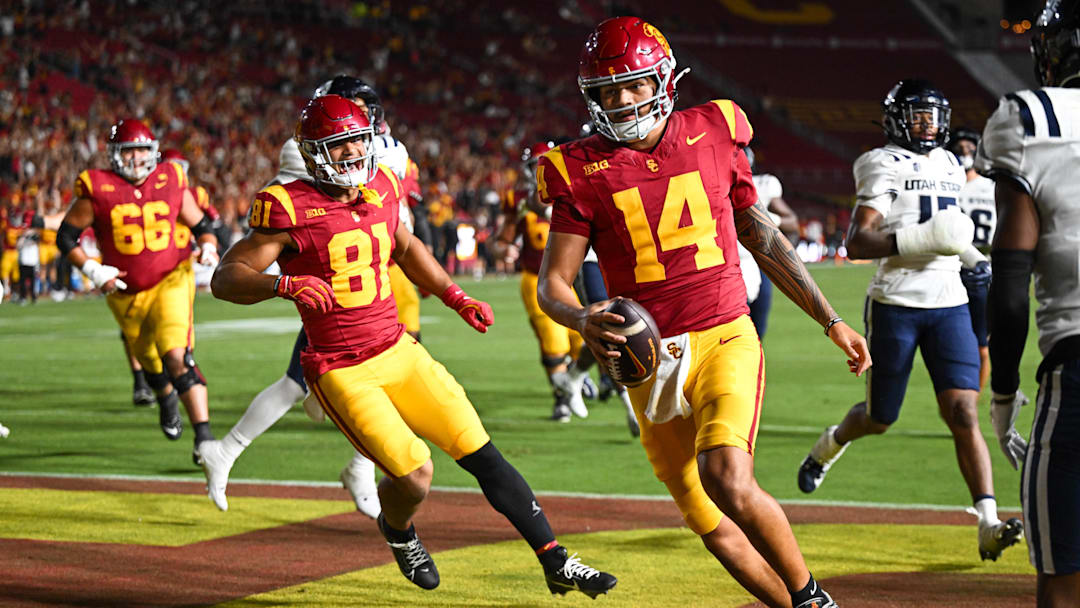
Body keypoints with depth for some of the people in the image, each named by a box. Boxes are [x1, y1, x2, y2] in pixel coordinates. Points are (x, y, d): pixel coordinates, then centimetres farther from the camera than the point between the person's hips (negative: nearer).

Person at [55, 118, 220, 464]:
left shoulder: (171, 183, -4)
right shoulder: (97, 190, -9)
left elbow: (200, 225, 9)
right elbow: (66, 236, 0)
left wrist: (208, 246, -12)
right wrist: (91, 270, -12)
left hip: (170, 282, -2)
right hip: (126, 293, 2)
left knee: (177, 357, -23)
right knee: (152, 366, 19)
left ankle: (203, 433, -23)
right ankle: (166, 399, 55)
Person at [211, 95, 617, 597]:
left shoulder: (380, 189, 5)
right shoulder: (290, 209, -15)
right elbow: (225, 279, -16)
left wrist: (455, 297, 18)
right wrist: (285, 284, -33)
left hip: (398, 350, 6)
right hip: (343, 373, -6)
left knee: (483, 456, 2)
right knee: (415, 476, -13)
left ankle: (557, 564, 10)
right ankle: (397, 529, 24)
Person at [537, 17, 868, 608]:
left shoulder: (712, 134, 4)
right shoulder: (582, 170, 0)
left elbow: (763, 239, 15)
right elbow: (552, 282, -1)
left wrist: (831, 321, 18)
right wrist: (583, 321, -24)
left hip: (724, 341, -2)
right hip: (652, 360, 2)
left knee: (728, 481, -26)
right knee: (715, 531, 5)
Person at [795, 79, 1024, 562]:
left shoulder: (950, 167, 15)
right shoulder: (884, 167, -7)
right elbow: (856, 242, -18)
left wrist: (971, 259, 16)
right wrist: (919, 240, -28)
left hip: (948, 304, 4)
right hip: (894, 304, -4)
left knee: (962, 413, -10)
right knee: (879, 419, 9)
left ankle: (989, 526, -18)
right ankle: (830, 444, 44)